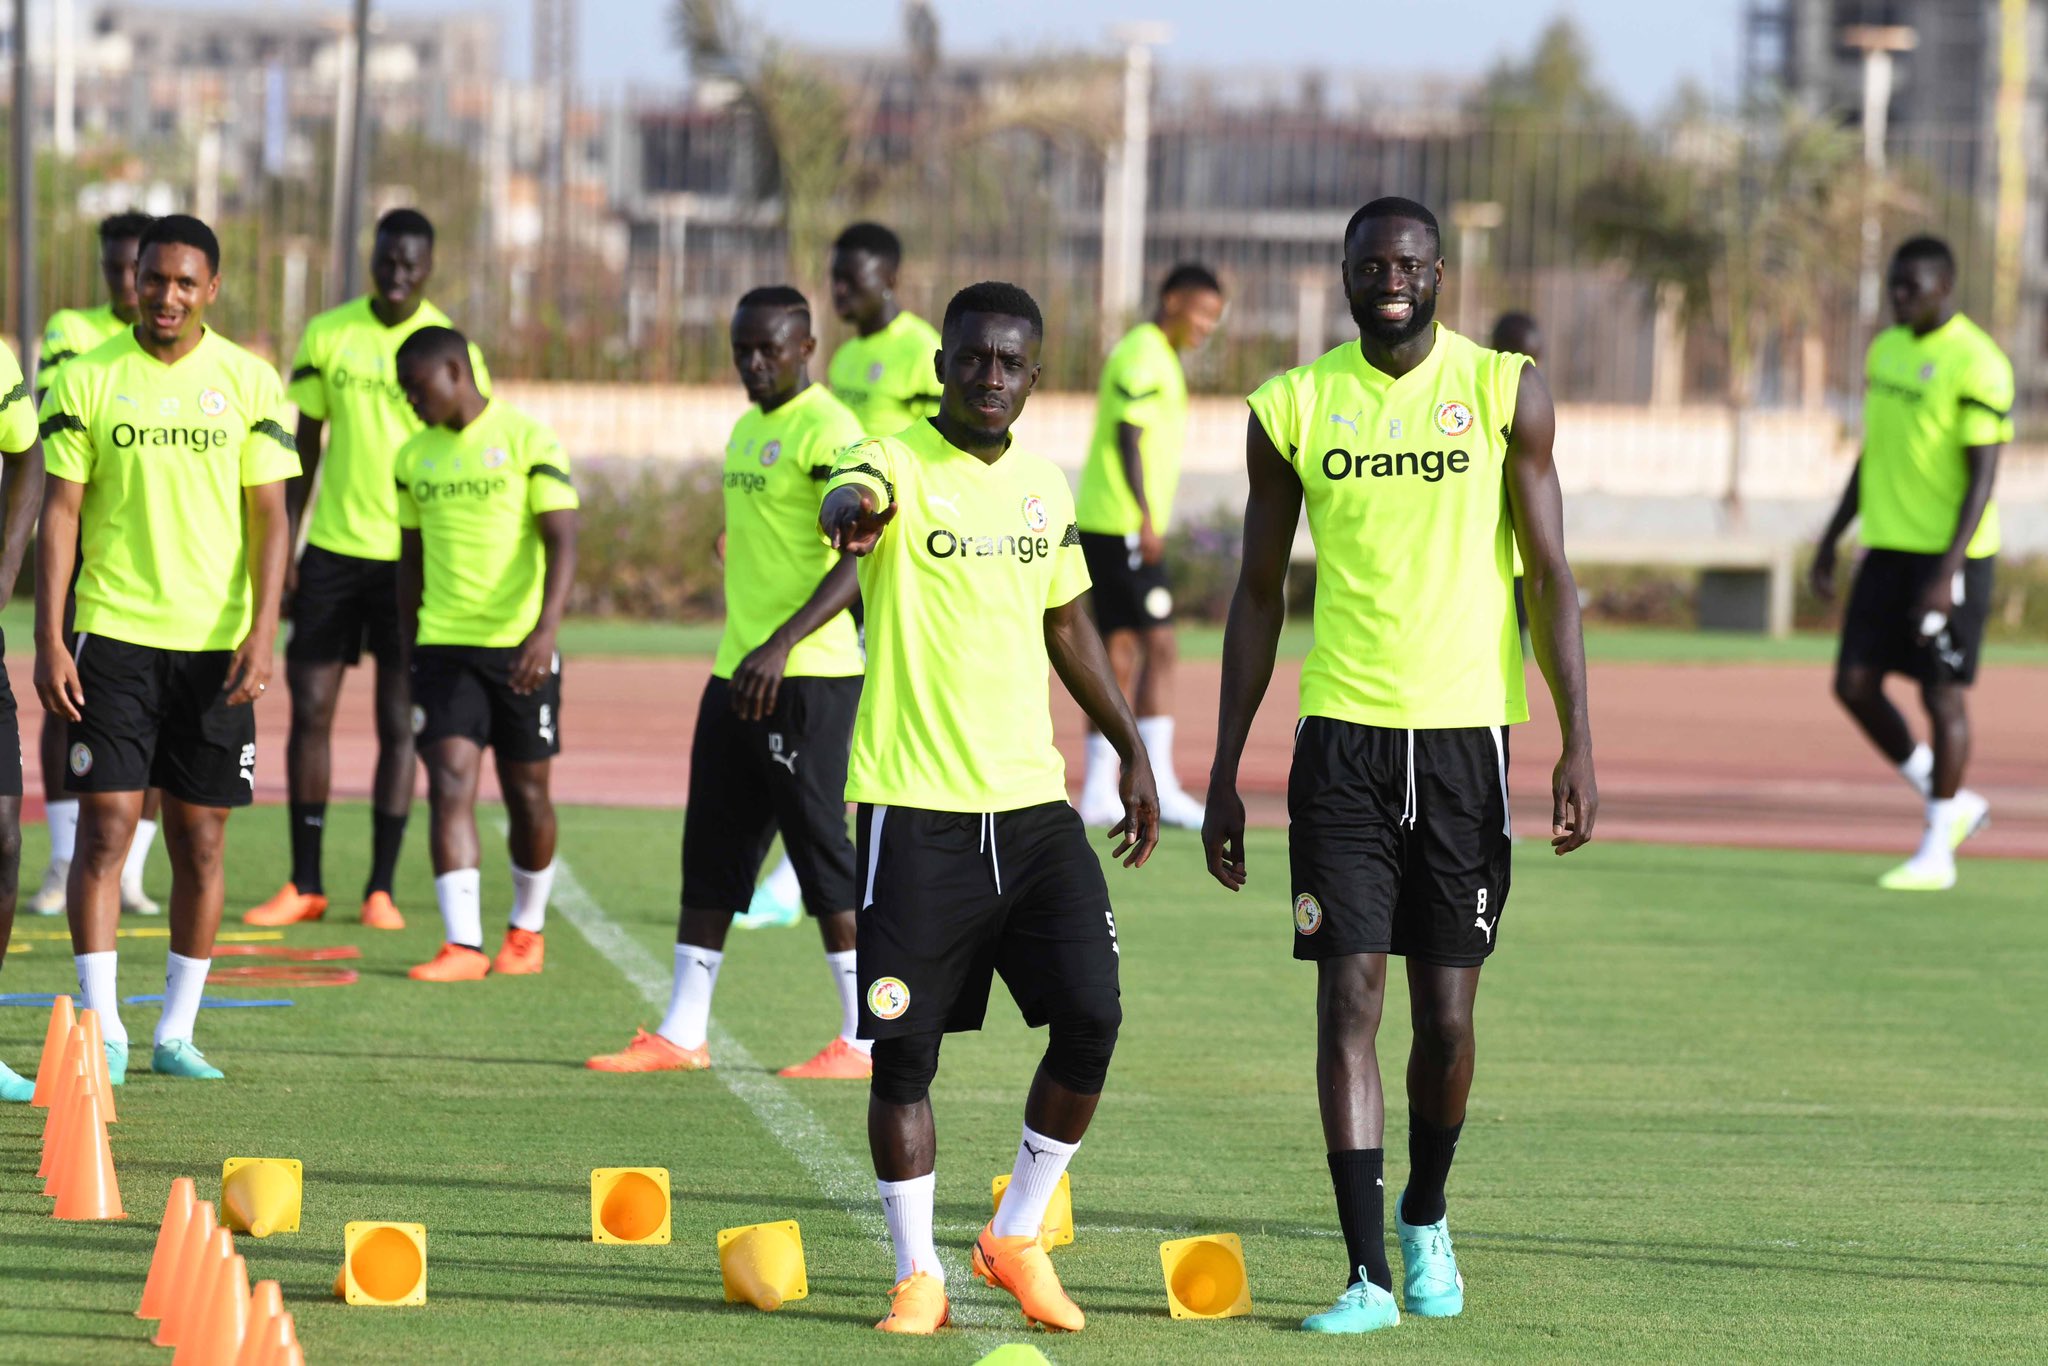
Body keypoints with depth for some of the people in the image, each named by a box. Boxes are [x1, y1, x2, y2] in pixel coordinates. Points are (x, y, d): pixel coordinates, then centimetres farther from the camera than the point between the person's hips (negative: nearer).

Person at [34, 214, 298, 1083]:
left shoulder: (249, 383, 3)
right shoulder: (87, 381, 0)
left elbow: (269, 519, 3)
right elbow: (60, 513, 1)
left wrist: (262, 635, -8)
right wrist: (49, 642, -6)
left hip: (216, 641, 2)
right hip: (113, 632, -2)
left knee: (201, 838, 5)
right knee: (106, 823, -8)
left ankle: (176, 1032, 13)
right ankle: (101, 1029, -5)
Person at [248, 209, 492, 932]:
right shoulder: (326, 336, 4)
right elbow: (304, 448, 10)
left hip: (412, 555, -2)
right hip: (332, 547, 2)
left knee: (398, 723, 1)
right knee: (309, 712, 1)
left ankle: (381, 888, 8)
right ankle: (305, 884, 10)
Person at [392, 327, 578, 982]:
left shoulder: (527, 442, -7)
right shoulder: (414, 458, 10)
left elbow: (562, 542, -12)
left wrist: (546, 630, -24)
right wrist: (407, 647, 16)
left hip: (519, 647, -3)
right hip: (443, 645, 3)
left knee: (526, 791, 8)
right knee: (449, 783, -11)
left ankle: (528, 928, 28)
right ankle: (462, 944, -15)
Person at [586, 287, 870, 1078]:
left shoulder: (826, 430, -12)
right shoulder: (747, 431, 16)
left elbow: (858, 560, -20)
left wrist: (781, 646, -27)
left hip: (807, 678, -9)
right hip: (737, 674, 9)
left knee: (821, 849, -5)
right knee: (711, 850, 9)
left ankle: (864, 1038, 2)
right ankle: (683, 1032, 14)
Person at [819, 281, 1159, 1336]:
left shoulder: (1044, 486, 12)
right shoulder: (900, 463, -7)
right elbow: (853, 498, -32)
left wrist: (1131, 750, 23)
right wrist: (851, 509, -56)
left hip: (1032, 802, 5)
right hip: (915, 811, -5)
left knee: (1091, 1015, -4)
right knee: (904, 1047, -4)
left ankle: (1017, 1238, 13)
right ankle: (917, 1274, 9)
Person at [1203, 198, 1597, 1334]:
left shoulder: (1504, 391, 1)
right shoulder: (1293, 408, 4)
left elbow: (1550, 575, 2)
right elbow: (1259, 594, 10)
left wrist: (1578, 742, -5)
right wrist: (1225, 771, 8)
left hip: (1469, 731, 0)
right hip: (1342, 737, 0)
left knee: (1446, 1010, 5)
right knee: (1349, 994, -8)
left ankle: (1425, 1217, 31)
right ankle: (1368, 1273, -6)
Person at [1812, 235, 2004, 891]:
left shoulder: (1976, 364, -14)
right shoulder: (1886, 350, 11)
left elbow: (1983, 476, -17)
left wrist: (1948, 572, -23)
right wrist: (1831, 539, 18)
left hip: (1949, 554, -8)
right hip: (1887, 546, 8)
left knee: (1942, 694, -2)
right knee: (1855, 684, 4)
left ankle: (1936, 851, 8)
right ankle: (1951, 803, 20)